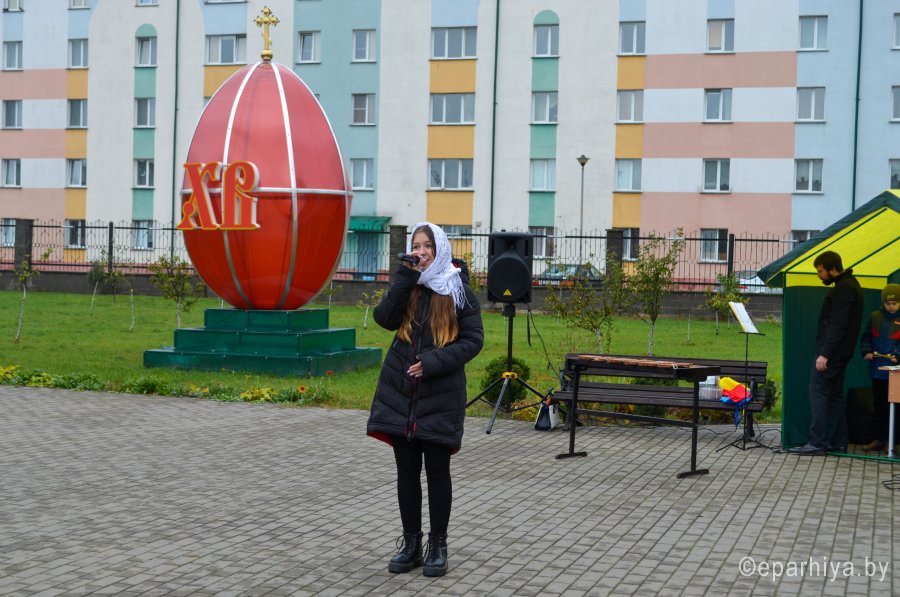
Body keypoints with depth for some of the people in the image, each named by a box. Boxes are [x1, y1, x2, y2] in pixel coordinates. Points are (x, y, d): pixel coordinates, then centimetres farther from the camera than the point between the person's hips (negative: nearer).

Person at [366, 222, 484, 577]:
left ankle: (438, 547, 15)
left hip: (441, 396, -3)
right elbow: (385, 319, -11)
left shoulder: (458, 290, -2)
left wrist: (433, 362, -17)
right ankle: (411, 544, 19)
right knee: (407, 470, 9)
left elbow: (473, 340, -6)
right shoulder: (407, 285, 7)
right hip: (400, 392, 3)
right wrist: (407, 277, -17)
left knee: (437, 471, 4)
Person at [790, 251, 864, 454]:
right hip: (840, 353, 11)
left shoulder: (843, 289, -16)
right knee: (835, 395, 12)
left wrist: (825, 354, -23)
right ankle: (837, 443, 14)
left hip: (832, 351, -11)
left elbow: (838, 326, -22)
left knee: (818, 392, -9)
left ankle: (817, 443, -10)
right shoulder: (850, 285, 17)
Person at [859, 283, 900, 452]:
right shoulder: (875, 317, 8)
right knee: (879, 405, 11)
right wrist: (867, 352, -4)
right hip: (878, 370, 4)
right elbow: (866, 337, 13)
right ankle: (880, 439, 19)